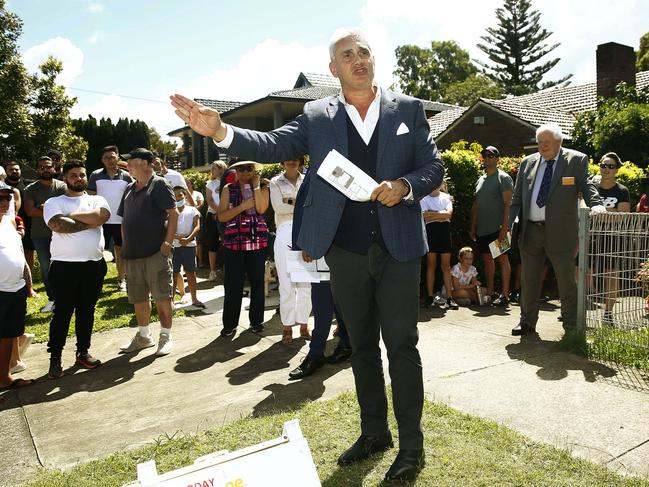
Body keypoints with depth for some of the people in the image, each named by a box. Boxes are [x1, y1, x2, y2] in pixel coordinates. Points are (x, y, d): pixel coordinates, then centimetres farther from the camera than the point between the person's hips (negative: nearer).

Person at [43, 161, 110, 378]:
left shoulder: (97, 200, 11)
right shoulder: (53, 203, 4)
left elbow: (102, 216, -13)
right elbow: (58, 225, -16)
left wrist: (70, 216, -9)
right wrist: (89, 223, -10)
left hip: (94, 264, 3)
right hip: (64, 266, -2)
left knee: (87, 311, 12)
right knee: (62, 312, 3)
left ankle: (83, 352, 24)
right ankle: (55, 358, 13)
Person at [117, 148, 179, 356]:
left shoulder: (159, 184, -5)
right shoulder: (130, 189, 17)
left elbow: (173, 213, -12)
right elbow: (124, 219, 21)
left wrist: (168, 242, -18)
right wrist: (125, 245, 13)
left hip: (156, 252, -7)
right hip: (132, 253, 8)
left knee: (162, 296, -2)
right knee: (138, 298, 14)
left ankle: (165, 337, 9)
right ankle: (143, 336, 28)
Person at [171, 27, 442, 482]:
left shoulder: (408, 109, 5)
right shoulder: (317, 116, 6)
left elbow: (434, 166, 6)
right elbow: (273, 145, -4)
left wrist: (405, 185, -15)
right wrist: (219, 130, -20)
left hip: (397, 248, -2)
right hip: (346, 252, 2)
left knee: (402, 345, 2)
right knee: (362, 346, 14)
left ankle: (412, 445, 17)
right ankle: (374, 432, 31)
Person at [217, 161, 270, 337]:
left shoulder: (262, 187, 7)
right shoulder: (229, 189, 8)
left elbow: (261, 208, -11)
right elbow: (221, 217, 0)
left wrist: (256, 185, -6)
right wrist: (242, 206, -11)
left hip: (258, 242, 0)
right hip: (233, 243, 0)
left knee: (257, 282, 8)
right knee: (233, 285, 0)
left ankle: (256, 321, 21)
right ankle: (229, 325, 10)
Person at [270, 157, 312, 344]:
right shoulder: (276, 182, 12)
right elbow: (278, 207, -4)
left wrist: (291, 201, -6)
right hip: (285, 235, -1)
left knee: (307, 283, 0)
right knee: (287, 284, -3)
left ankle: (303, 325, 12)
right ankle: (287, 327, 7)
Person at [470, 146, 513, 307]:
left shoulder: (503, 178, -4)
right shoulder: (480, 180, 18)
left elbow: (507, 204, -12)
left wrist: (504, 227, -19)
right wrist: (473, 227, 13)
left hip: (498, 228, -7)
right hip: (482, 230, 7)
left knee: (502, 259, -5)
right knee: (487, 259, 10)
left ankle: (505, 295, -2)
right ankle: (490, 292, 19)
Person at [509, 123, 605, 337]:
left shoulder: (576, 160, 3)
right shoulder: (527, 162, 12)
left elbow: (586, 186, -6)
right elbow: (517, 198, 12)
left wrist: (596, 205, -26)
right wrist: (508, 225, 3)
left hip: (560, 232, -3)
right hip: (530, 231, 3)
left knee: (566, 281, 6)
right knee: (528, 280, 10)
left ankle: (571, 327, 20)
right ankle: (527, 322, 23)